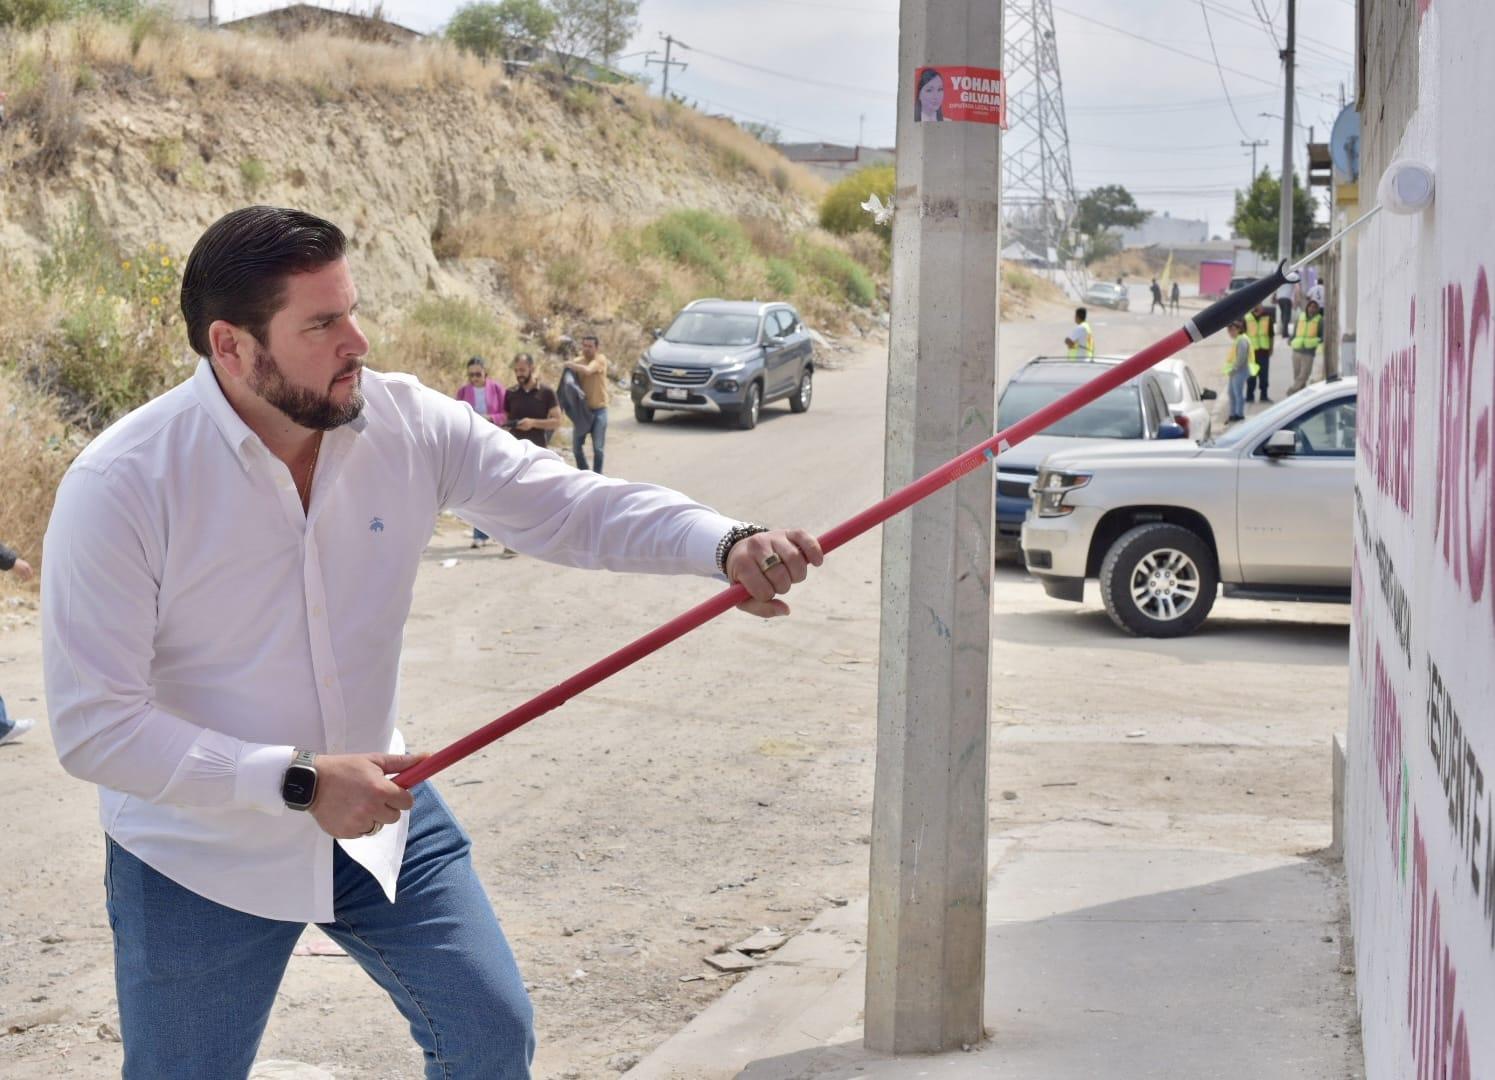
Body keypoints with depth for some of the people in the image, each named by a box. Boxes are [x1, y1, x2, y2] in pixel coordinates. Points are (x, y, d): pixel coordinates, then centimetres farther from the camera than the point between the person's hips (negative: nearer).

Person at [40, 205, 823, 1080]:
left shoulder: (408, 425, -11)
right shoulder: (122, 483, -24)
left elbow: (569, 505, -11)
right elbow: (95, 726, -24)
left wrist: (726, 546, -29)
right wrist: (298, 782, -28)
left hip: (380, 813, 4)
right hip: (201, 861, -4)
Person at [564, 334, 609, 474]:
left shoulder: (600, 359, -10)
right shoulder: (578, 362, 3)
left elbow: (587, 370, -29)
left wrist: (571, 365, -18)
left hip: (599, 410, -4)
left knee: (597, 448, -4)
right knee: (576, 446, 6)